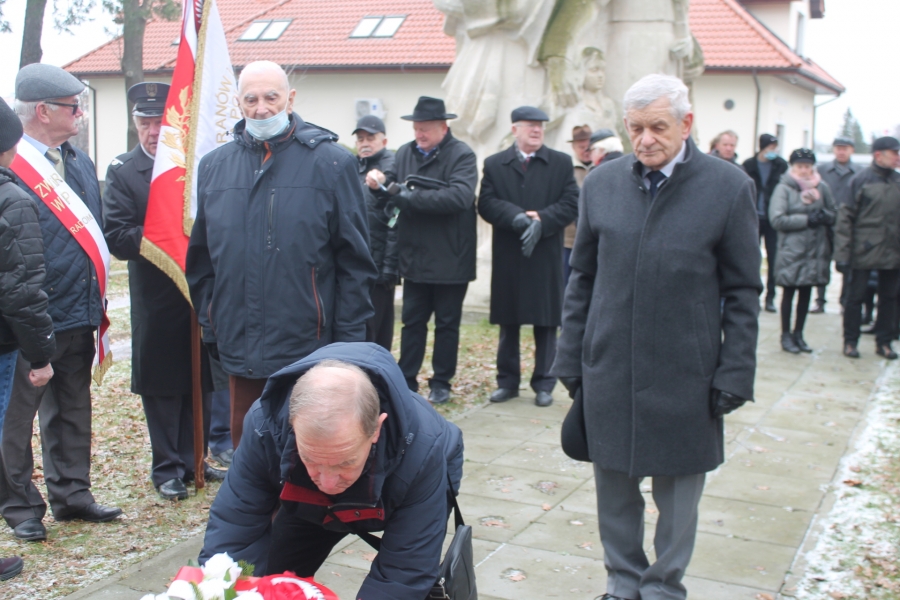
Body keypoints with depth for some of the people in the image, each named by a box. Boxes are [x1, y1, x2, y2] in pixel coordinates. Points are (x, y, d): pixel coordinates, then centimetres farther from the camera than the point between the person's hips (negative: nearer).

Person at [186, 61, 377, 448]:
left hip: (309, 350, -3)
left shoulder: (330, 163, -3)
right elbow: (200, 260, 12)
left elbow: (355, 261, -4)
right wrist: (210, 325, 8)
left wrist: (348, 340, -7)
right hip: (240, 352, 4)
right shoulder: (215, 166, 8)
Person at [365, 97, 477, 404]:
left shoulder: (461, 155, -11)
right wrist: (380, 183, -19)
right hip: (415, 257, 4)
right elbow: (394, 189, 5)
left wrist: (411, 197, -27)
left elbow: (460, 195, -26)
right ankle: (406, 380, 20)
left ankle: (441, 383, 21)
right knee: (412, 321, 11)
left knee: (447, 324, 9)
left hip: (450, 259, -4)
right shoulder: (405, 153, 6)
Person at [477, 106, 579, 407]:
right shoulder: (494, 164, 8)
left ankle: (544, 384, 14)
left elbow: (571, 204, -2)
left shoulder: (561, 163, 6)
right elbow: (486, 203, -4)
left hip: (547, 257, -1)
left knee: (546, 323, 4)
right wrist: (516, 216, -20)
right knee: (507, 323, 8)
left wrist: (541, 221, -16)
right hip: (507, 258, 1)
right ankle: (507, 381, 19)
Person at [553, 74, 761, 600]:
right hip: (609, 369, 3)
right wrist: (572, 358, 8)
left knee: (678, 489, 11)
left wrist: (733, 375, -7)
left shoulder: (729, 187, -5)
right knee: (615, 485, 13)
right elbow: (583, 277, 10)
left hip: (684, 376, -2)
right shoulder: (602, 183, 4)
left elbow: (743, 293, -2)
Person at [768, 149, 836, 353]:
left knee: (806, 293, 11)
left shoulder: (822, 188, 5)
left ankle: (798, 334, 23)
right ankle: (786, 336, 15)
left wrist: (824, 216, -11)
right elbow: (777, 219, -13)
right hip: (791, 250, -4)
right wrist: (807, 220, -16)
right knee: (789, 293, 5)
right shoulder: (784, 188, -6)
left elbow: (833, 214, 12)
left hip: (816, 251, 4)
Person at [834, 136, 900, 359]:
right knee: (856, 296, 4)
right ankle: (850, 341, 16)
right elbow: (845, 217, -9)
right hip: (864, 251, -5)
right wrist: (842, 253, -14)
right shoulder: (861, 180, -7)